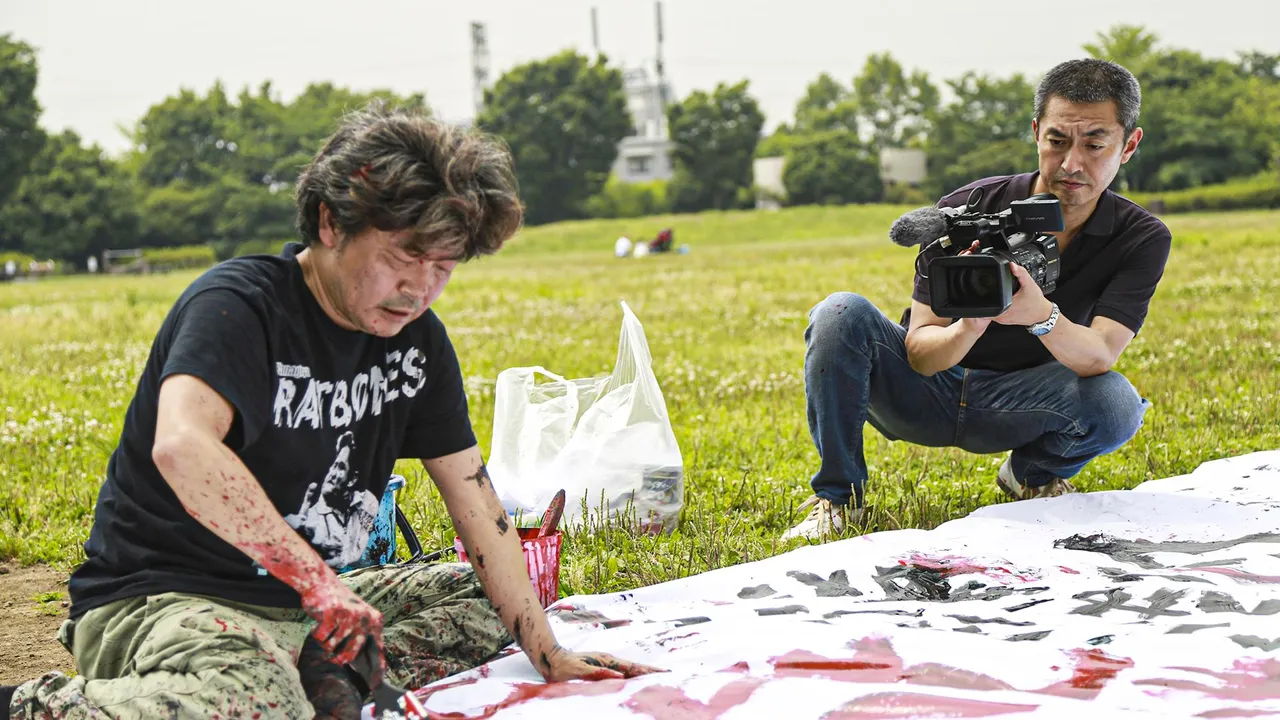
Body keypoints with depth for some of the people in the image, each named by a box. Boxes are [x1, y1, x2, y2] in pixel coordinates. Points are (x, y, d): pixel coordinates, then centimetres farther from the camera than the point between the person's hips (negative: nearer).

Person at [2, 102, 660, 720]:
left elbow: (474, 501, 6)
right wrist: (313, 576, -36)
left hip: (308, 603, 8)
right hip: (152, 599, -8)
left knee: (483, 600, 5)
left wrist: (548, 657, 0)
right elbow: (182, 447, -37)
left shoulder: (416, 338, 5)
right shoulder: (237, 306, -17)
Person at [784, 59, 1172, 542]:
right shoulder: (964, 211, -16)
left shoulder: (1142, 239, -12)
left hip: (1012, 406, 1)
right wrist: (968, 328, -45)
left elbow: (1098, 357, -27)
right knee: (842, 314, -28)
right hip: (926, 388, 0)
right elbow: (919, 352, -20)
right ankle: (838, 497, -11)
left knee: (1116, 403, -31)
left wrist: (1042, 316, -50)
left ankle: (1033, 475, 5)